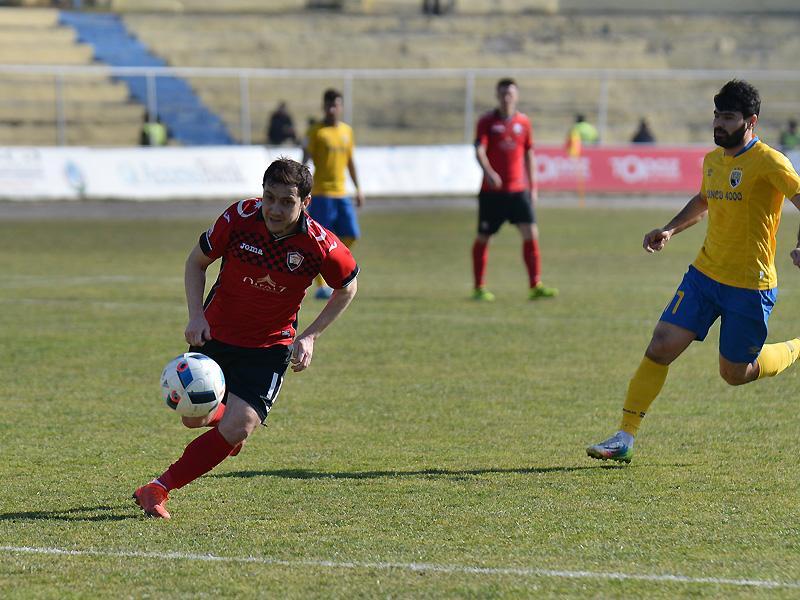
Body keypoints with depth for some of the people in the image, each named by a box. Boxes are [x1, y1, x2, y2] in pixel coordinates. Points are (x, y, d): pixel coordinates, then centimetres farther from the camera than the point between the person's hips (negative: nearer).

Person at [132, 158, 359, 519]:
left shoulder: (320, 246, -22)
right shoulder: (240, 217, -19)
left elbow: (347, 288, 0)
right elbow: (196, 261, -2)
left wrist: (310, 337, -7)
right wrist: (196, 316, -14)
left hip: (270, 346, -2)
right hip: (215, 334, 2)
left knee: (238, 428, -17)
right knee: (193, 418, 9)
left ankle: (160, 488, -4)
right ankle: (226, 418, 46)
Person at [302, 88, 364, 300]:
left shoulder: (347, 130, 12)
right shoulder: (316, 131, -5)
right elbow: (305, 161, -7)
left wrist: (358, 189, 19)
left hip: (341, 193, 6)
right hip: (321, 193, -6)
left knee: (351, 235, -1)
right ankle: (321, 286, -1)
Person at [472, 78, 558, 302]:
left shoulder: (524, 122, 8)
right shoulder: (487, 121, -3)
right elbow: (479, 151, -15)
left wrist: (533, 186, 14)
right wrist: (489, 172, -34)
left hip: (518, 189, 3)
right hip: (492, 191, -3)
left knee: (531, 233, -10)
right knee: (483, 238, 4)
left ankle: (535, 286, -8)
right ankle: (478, 288, 17)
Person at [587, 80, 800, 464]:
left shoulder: (769, 162, -14)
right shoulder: (713, 160, 9)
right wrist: (670, 230, 14)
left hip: (750, 285, -6)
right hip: (705, 273, 6)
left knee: (735, 374, 6)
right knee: (660, 347, -7)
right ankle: (625, 438, -3)